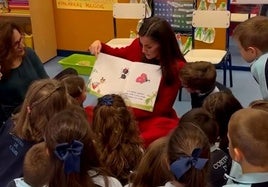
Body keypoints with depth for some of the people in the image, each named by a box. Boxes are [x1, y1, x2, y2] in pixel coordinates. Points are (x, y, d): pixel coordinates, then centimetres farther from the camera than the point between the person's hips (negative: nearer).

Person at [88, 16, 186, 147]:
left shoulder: (176, 67, -16)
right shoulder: (139, 46, -4)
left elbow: (162, 108, -14)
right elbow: (118, 54, 19)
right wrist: (100, 45, -3)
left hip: (155, 117, -4)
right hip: (128, 108, 4)